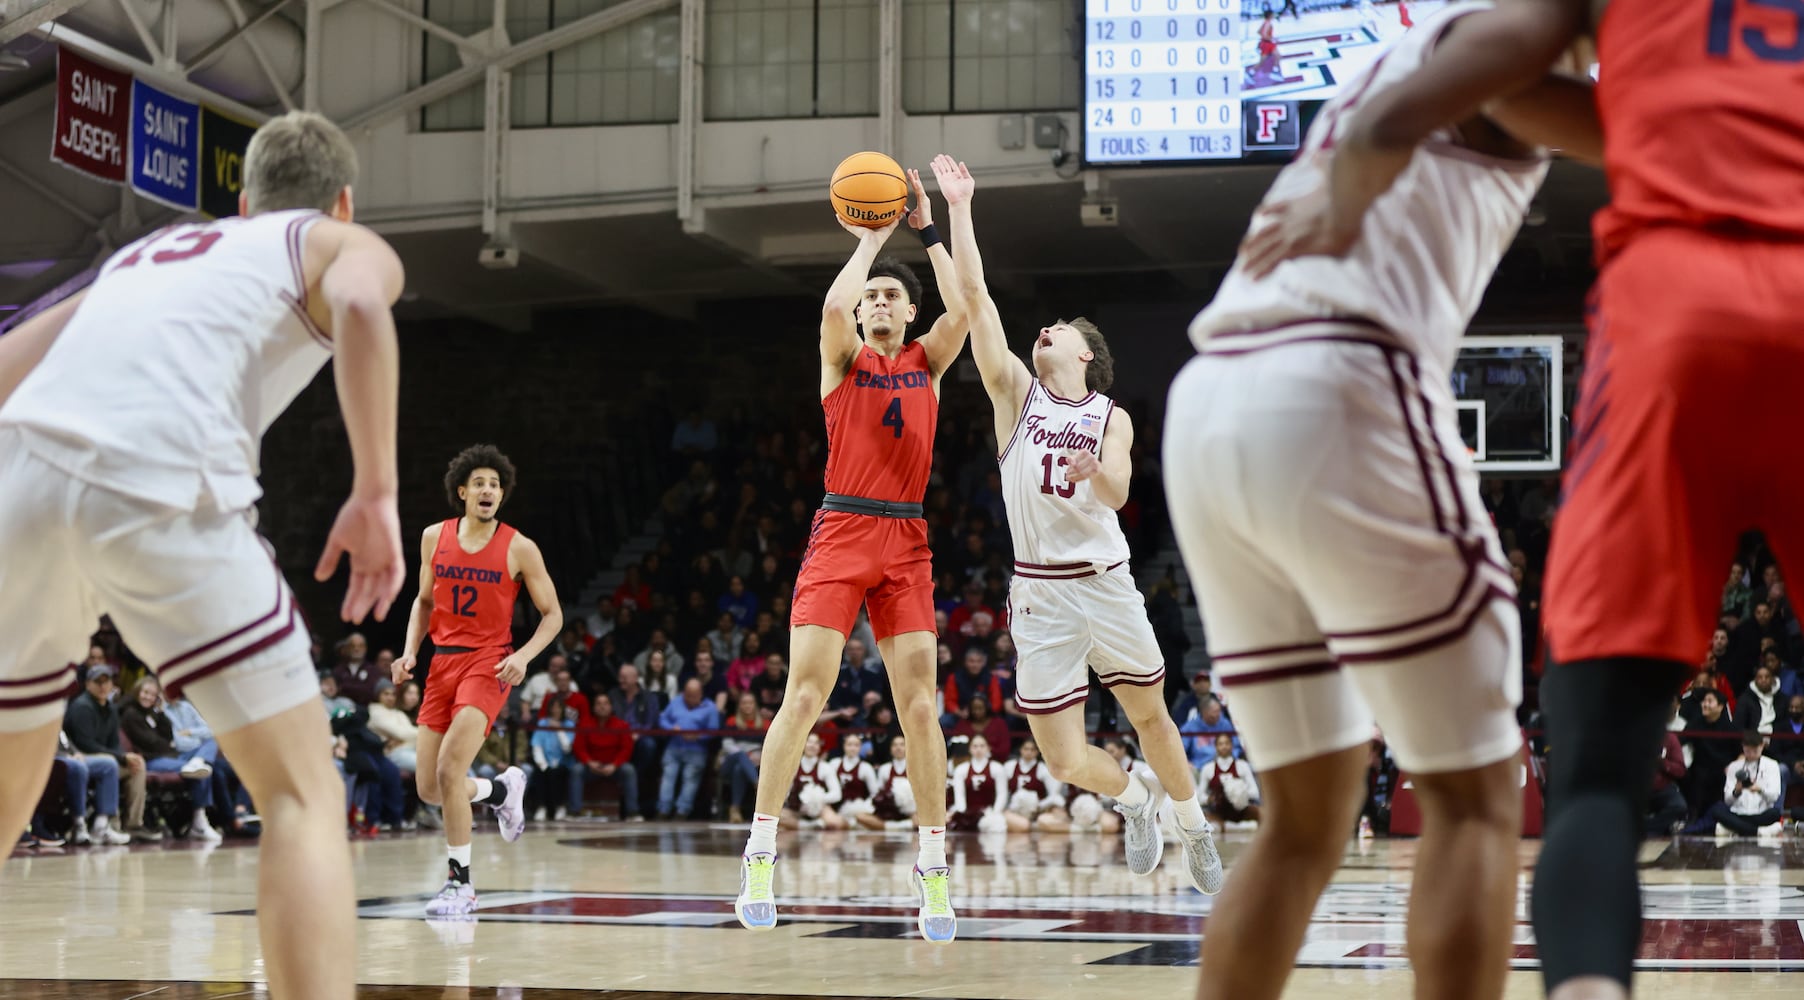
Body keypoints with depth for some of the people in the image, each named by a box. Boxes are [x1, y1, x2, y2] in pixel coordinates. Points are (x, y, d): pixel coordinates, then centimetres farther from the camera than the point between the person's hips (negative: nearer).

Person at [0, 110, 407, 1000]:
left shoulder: (149, 249, 37)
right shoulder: (346, 244, 21)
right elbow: (359, 304, -5)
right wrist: (376, 493, -5)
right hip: (156, 483, -5)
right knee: (303, 792, 2)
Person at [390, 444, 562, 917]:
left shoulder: (519, 549, -6)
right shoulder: (435, 538, 5)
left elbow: (552, 614, 0)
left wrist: (524, 656, -16)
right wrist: (410, 652, 5)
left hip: (489, 664, -5)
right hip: (443, 663, 5)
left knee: (449, 769, -21)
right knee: (428, 789, 4)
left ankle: (460, 884, -9)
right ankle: (502, 790, 36)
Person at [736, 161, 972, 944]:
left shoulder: (928, 362, 13)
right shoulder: (843, 359, 6)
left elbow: (960, 312, -6)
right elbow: (834, 305, -16)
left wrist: (928, 228, -2)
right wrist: (872, 237, -5)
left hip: (906, 541, 2)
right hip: (841, 533, -2)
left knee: (918, 699, -2)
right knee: (805, 694, -8)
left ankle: (933, 864, 3)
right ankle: (760, 852, -3)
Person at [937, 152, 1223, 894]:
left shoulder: (1112, 419, 5)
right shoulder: (1017, 392, 4)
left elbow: (1118, 493, -13)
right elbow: (975, 298, -5)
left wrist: (1097, 473, -36)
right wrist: (959, 208, -10)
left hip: (1106, 582, 0)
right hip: (1041, 593, 0)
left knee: (1151, 716, 10)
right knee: (1065, 761, -3)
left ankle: (1195, 832, 34)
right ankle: (1135, 803, 29)